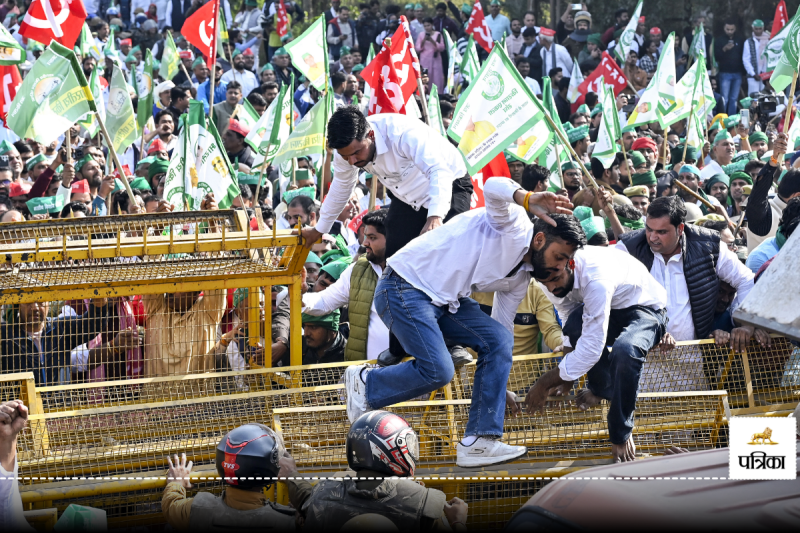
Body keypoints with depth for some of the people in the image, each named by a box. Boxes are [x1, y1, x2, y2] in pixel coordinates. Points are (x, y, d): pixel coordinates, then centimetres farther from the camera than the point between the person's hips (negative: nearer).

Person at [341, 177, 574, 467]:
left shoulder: (520, 278, 12)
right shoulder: (512, 224, -13)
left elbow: (501, 326, 23)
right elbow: (493, 188, -36)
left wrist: (503, 390, 25)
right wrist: (529, 199, -55)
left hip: (447, 300, 9)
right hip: (405, 287, -9)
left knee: (499, 339, -8)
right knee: (437, 370, -20)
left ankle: (478, 442, -9)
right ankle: (366, 382, 8)